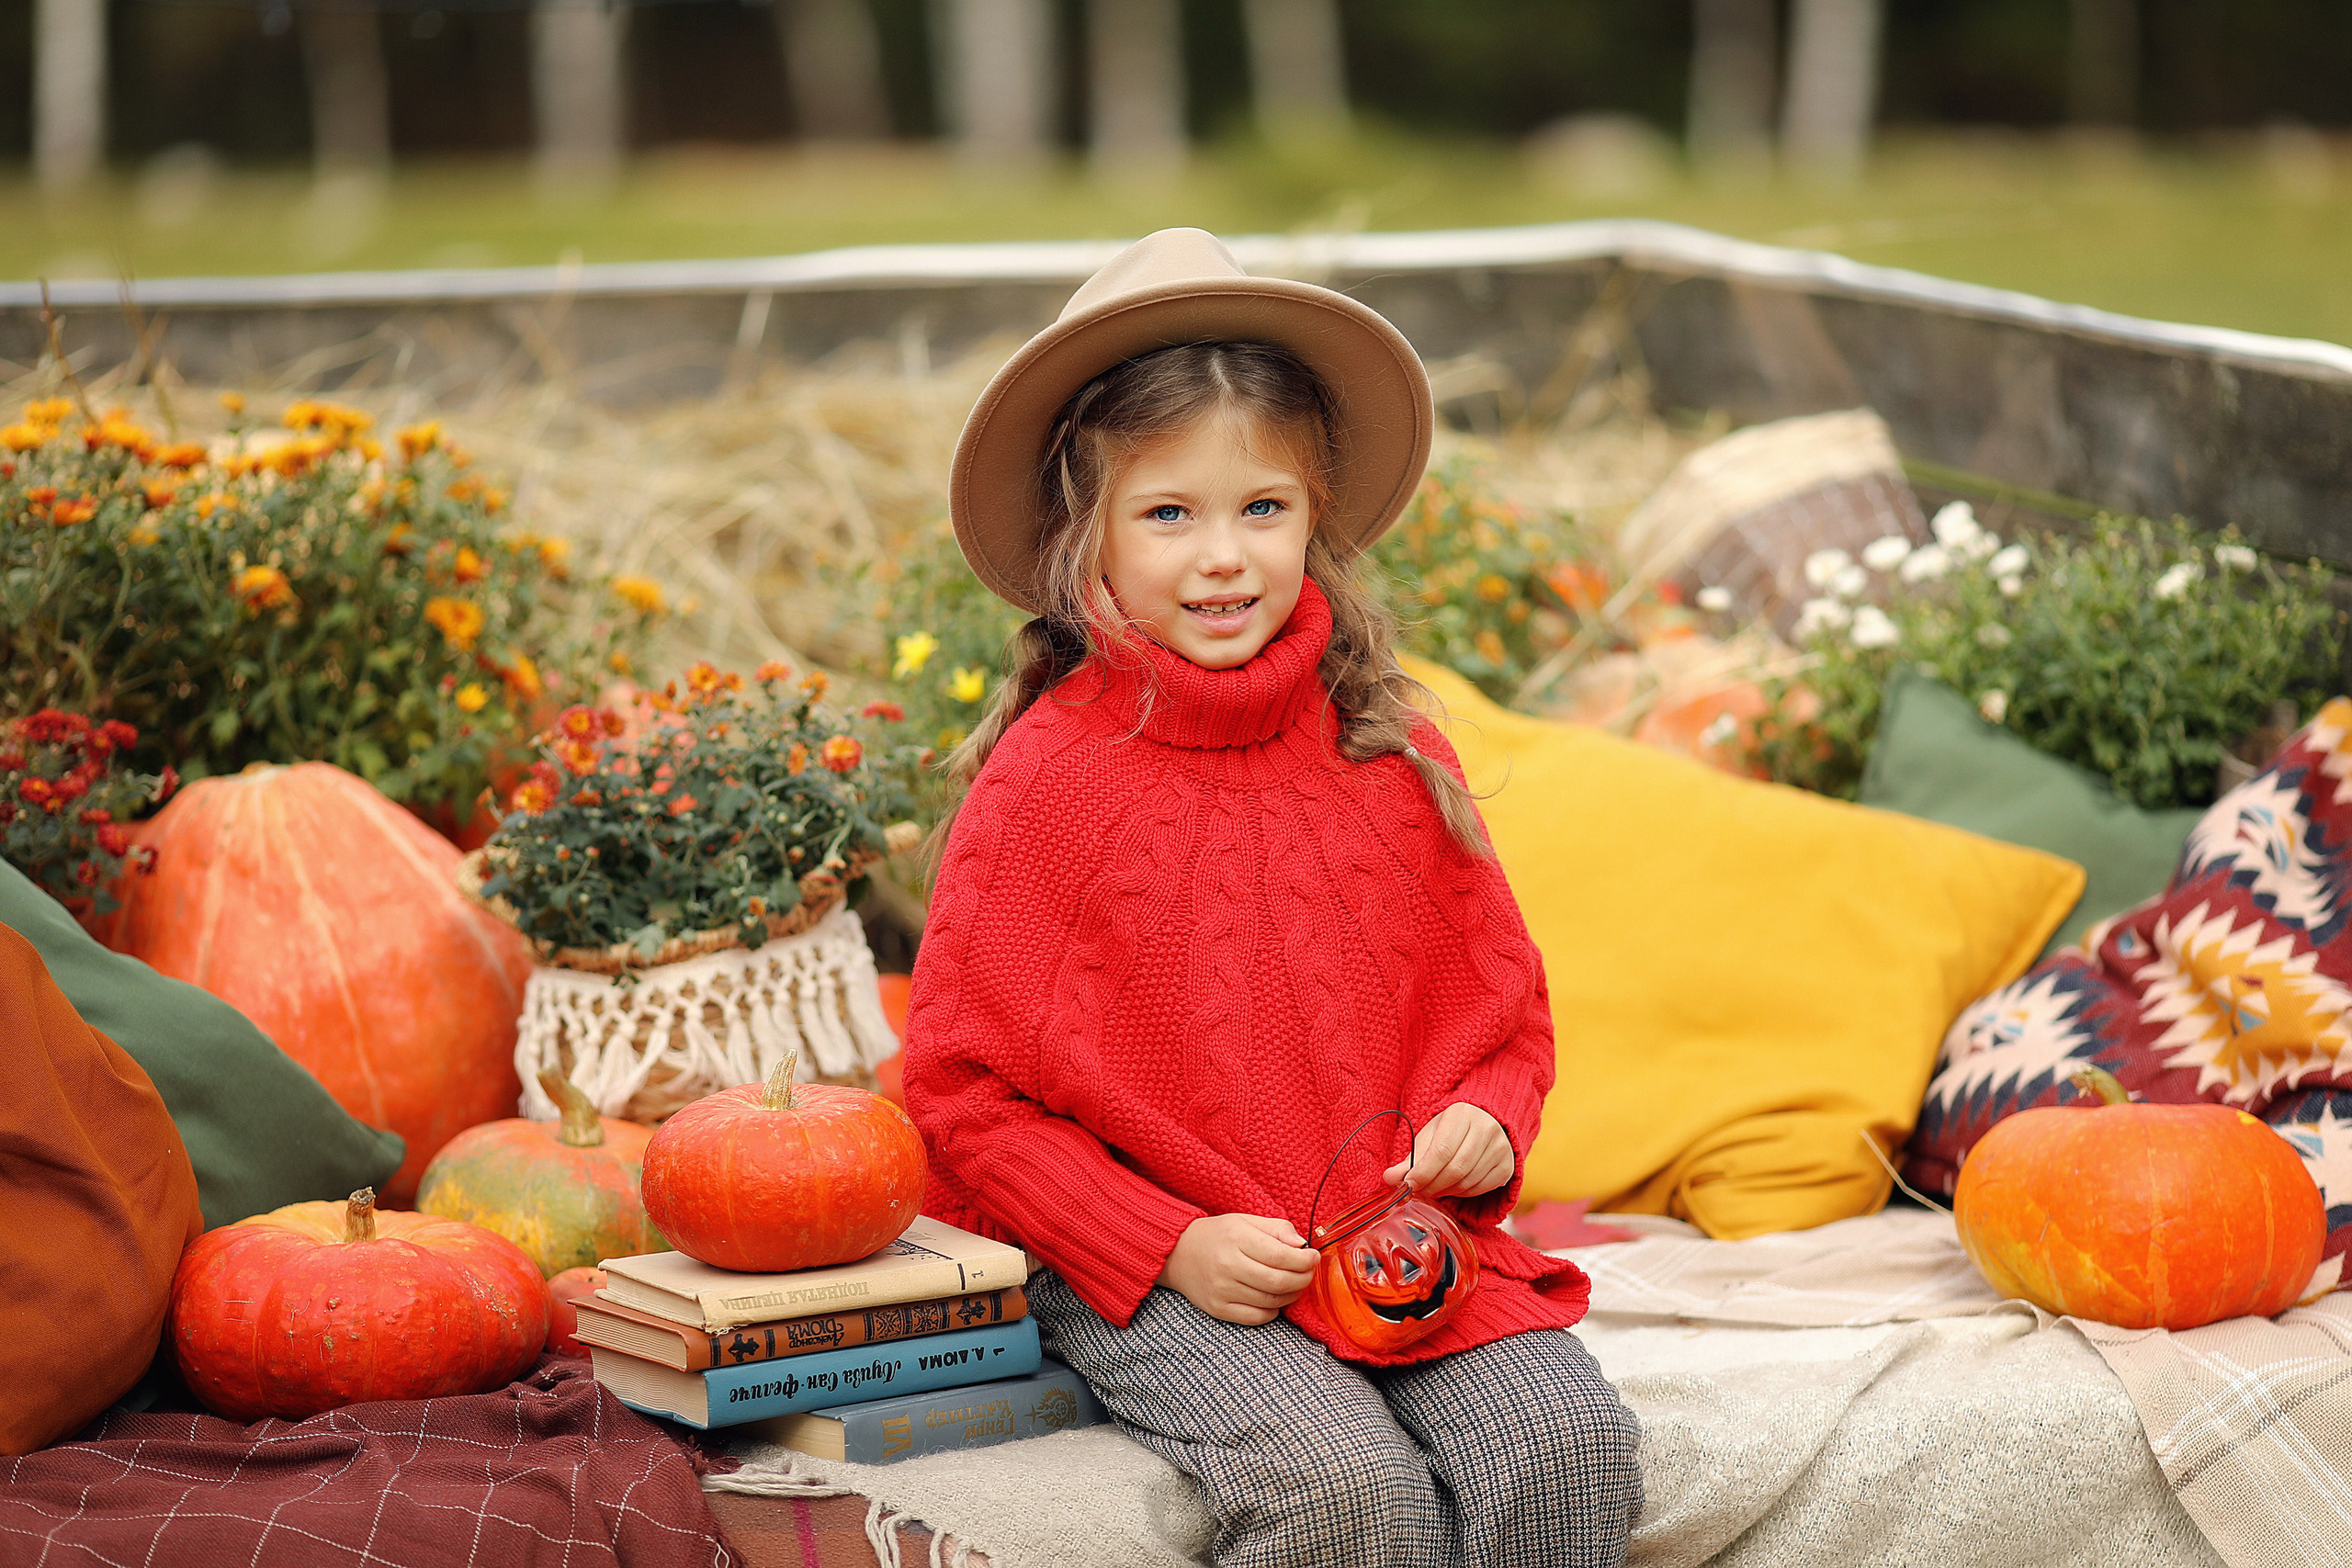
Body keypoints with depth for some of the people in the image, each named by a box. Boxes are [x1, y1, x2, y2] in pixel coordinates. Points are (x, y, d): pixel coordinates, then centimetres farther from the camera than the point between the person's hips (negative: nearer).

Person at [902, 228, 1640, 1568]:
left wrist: (1486, 1126, -6)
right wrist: (1169, 1245, -14)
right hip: (1145, 1277, -4)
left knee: (1573, 1445, -21)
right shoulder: (1044, 780, -6)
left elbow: (1504, 1013, 17)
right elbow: (964, 1090, -4)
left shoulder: (1392, 756, 7)